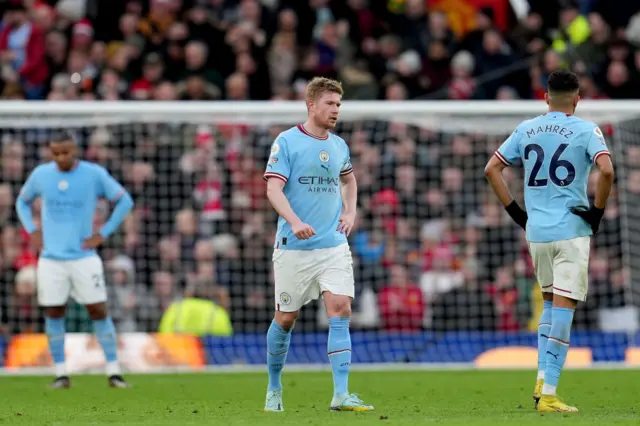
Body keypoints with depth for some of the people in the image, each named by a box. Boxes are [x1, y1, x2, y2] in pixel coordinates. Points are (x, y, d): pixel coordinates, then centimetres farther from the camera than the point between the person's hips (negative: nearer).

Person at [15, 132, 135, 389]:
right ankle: (61, 374, 10)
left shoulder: (95, 174, -5)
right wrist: (31, 231, 6)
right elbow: (22, 202, 20)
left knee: (98, 311, -4)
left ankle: (114, 372, 2)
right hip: (51, 258, 2)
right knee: (53, 313, 1)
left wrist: (103, 234, -3)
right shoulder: (41, 175, 2)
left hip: (84, 257, -2)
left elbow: (125, 201, 3)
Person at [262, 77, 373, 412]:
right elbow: (273, 188, -15)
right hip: (294, 247, -4)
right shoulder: (286, 142, -6)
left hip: (334, 246, 4)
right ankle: (274, 388, 25)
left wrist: (350, 212, 15)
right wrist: (295, 222, -29)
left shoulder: (339, 146, 11)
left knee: (340, 310, -11)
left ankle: (341, 395, -15)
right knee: (285, 319, 5)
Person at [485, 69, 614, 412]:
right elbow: (606, 170, -19)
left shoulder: (526, 130, 9)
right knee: (563, 308, -5)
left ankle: (542, 379, 8)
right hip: (572, 230, -4)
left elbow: (492, 169, 10)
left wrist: (514, 211, 13)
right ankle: (548, 395, -10)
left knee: (550, 303, 20)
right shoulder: (585, 131, -4)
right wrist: (598, 210, -6)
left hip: (536, 230, 5)